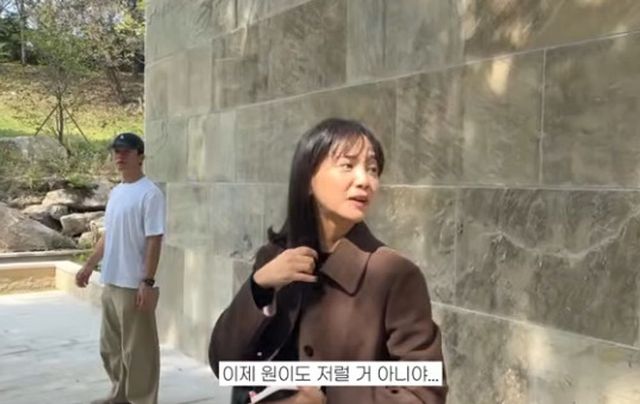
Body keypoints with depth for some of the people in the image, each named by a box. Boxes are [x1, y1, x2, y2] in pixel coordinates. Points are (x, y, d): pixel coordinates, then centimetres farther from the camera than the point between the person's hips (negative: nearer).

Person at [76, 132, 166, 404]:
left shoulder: (150, 193, -14)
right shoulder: (115, 192, 12)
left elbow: (154, 241, -17)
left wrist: (148, 282, -21)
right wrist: (89, 265, 18)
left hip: (134, 286, -9)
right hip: (111, 283, 9)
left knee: (137, 350, 1)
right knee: (110, 346, 18)